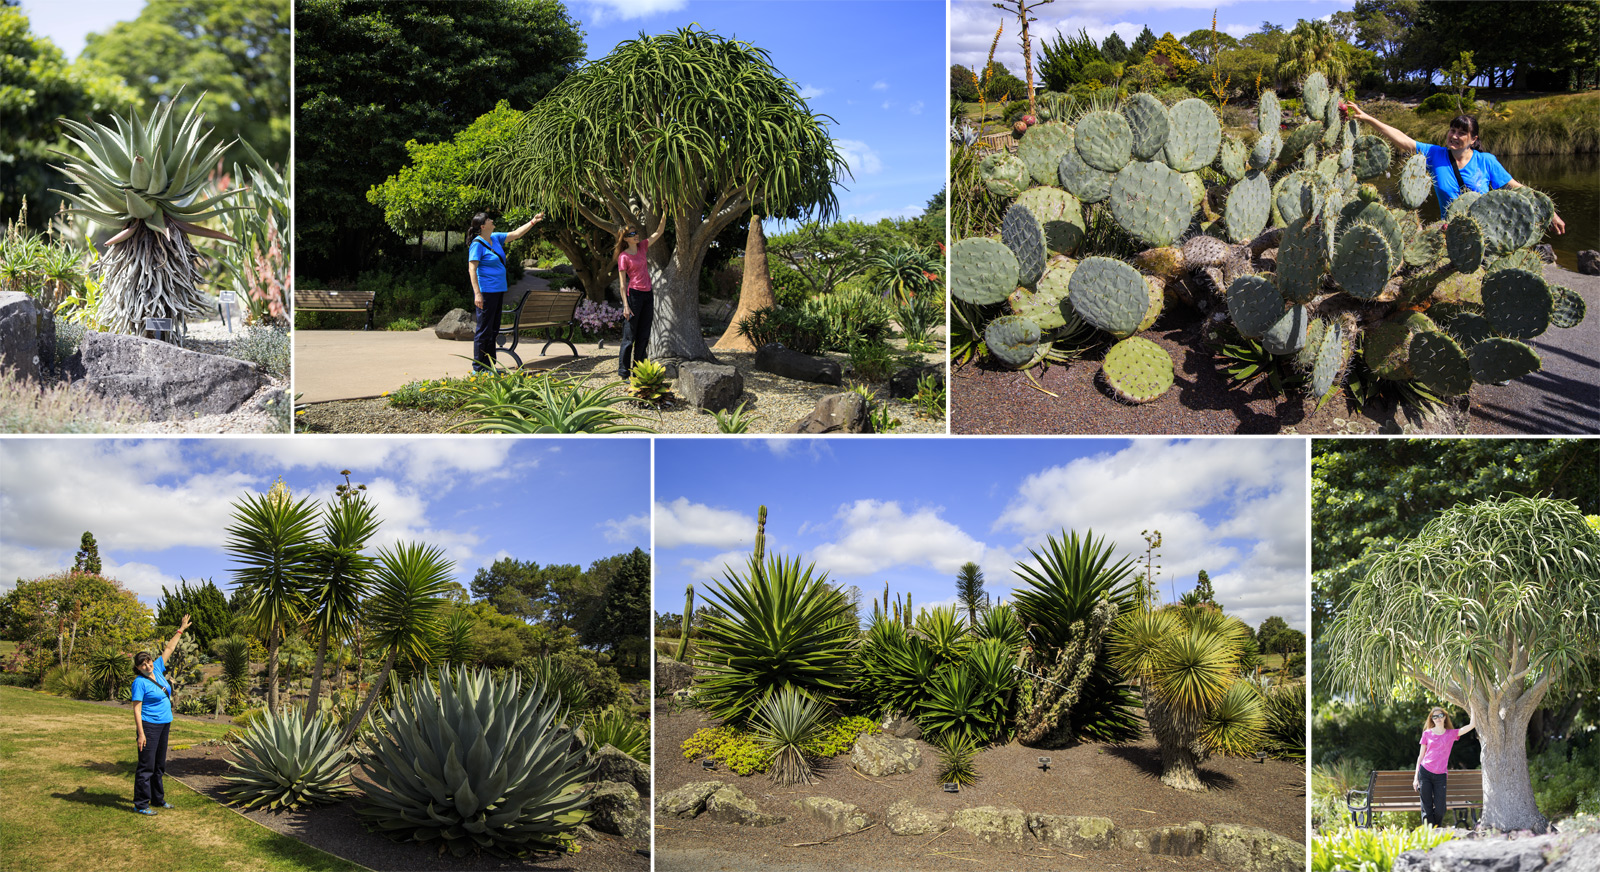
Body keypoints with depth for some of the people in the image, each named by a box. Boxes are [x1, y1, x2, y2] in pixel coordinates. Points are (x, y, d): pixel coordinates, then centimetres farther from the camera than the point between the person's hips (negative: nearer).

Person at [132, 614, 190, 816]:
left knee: (159, 765, 15)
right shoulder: (140, 682, -14)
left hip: (164, 724, 8)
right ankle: (141, 804, 0)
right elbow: (136, 709, -15)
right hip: (149, 725, -8)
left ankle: (158, 798, 25)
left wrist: (181, 631, 17)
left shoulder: (157, 669, 5)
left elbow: (168, 650, 15)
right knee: (146, 765, -5)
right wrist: (140, 733, -20)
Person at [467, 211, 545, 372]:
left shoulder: (496, 238, 13)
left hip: (498, 290, 9)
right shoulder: (477, 244, -12)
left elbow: (516, 234, 23)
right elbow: (471, 270, -16)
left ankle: (489, 366, 18)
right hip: (486, 291, -9)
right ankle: (478, 368, -3)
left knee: (493, 329, 12)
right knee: (484, 330, -7)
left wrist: (533, 221, 19)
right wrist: (477, 294, -22)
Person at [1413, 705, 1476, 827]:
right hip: (1425, 773, -1)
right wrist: (1416, 777, 6)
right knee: (1427, 809, -2)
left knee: (1440, 811, -3)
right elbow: (1421, 755, 10)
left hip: (1440, 776, 1)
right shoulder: (1427, 734, 7)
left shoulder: (1452, 734, 8)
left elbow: (1471, 725, -3)